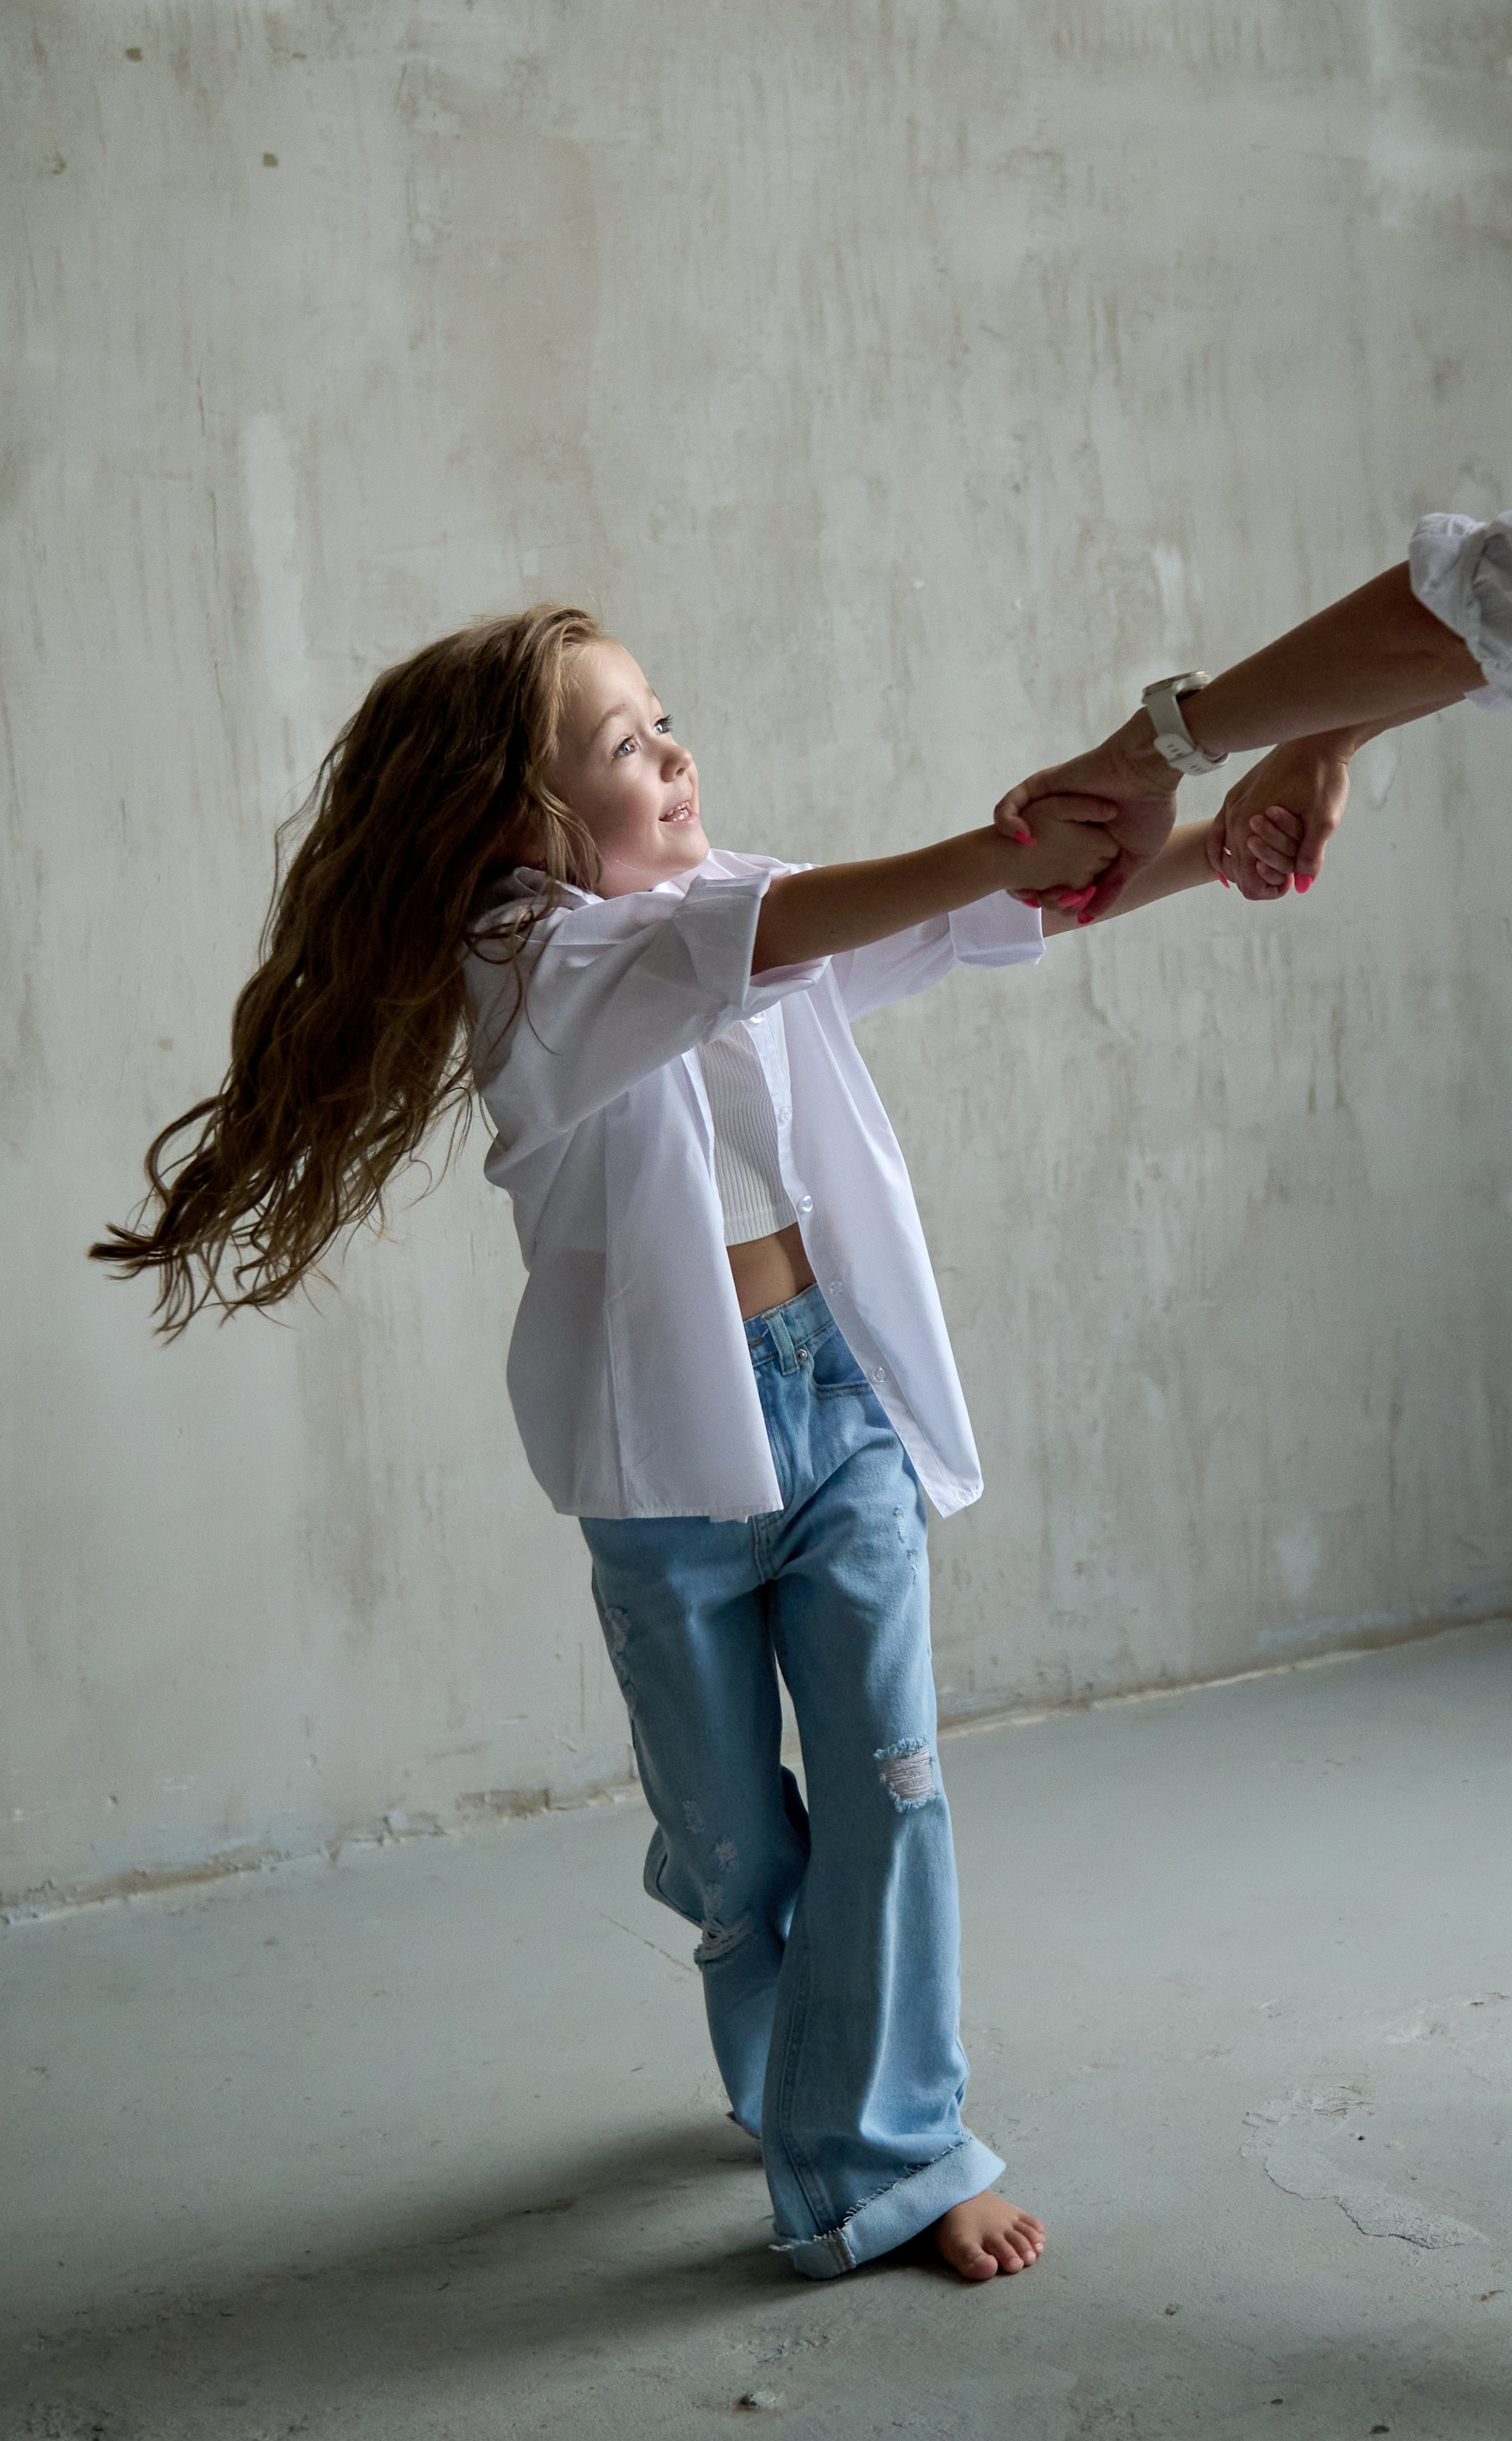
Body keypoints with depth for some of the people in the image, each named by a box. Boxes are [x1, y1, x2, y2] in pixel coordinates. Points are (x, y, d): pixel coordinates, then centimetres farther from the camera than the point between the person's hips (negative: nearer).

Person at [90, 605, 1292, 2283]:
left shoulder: (747, 897, 4)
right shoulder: (529, 964, -14)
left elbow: (980, 918, 0)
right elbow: (740, 949, -32)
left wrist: (1201, 852, -15)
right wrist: (1003, 852, -39)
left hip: (841, 1405, 4)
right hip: (675, 1448, -4)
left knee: (886, 1790, 1)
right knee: (731, 1830, 11)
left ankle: (886, 2146, 13)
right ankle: (780, 2086, 36)